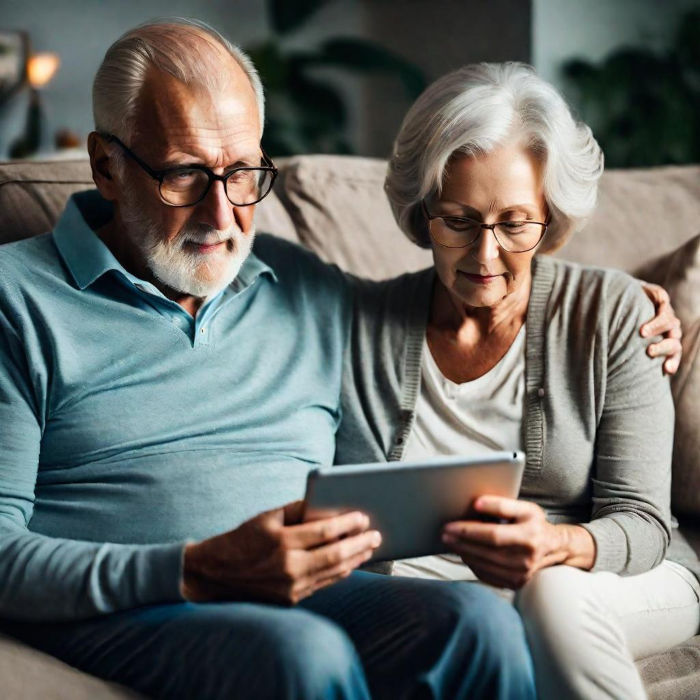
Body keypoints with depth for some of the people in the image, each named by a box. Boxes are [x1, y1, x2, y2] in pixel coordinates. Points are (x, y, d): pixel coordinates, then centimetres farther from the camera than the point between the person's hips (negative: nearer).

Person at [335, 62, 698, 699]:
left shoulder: (613, 312, -3)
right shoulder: (360, 322, 0)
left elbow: (640, 523, -7)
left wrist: (559, 546, -29)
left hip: (620, 587, 1)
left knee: (552, 595, -34)